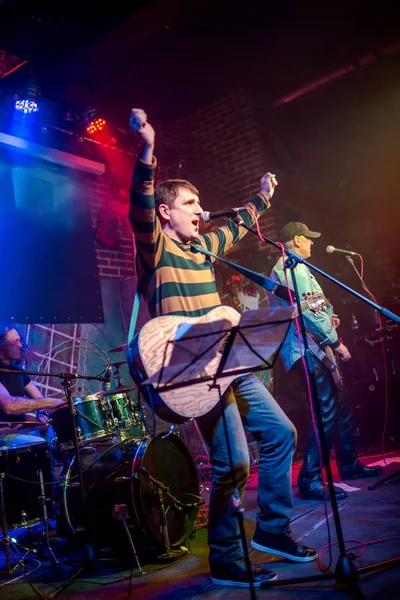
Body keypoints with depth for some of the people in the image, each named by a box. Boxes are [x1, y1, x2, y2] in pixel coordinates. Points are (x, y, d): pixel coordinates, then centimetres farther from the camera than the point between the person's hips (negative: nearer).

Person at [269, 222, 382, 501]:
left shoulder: (285, 267, 21)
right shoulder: (294, 268, -12)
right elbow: (308, 312, -21)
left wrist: (326, 317, 16)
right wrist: (336, 342, -15)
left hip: (310, 347, 11)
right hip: (306, 349, -11)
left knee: (341, 405, 16)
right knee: (327, 411, -14)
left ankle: (349, 465, 28)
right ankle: (310, 480, -10)